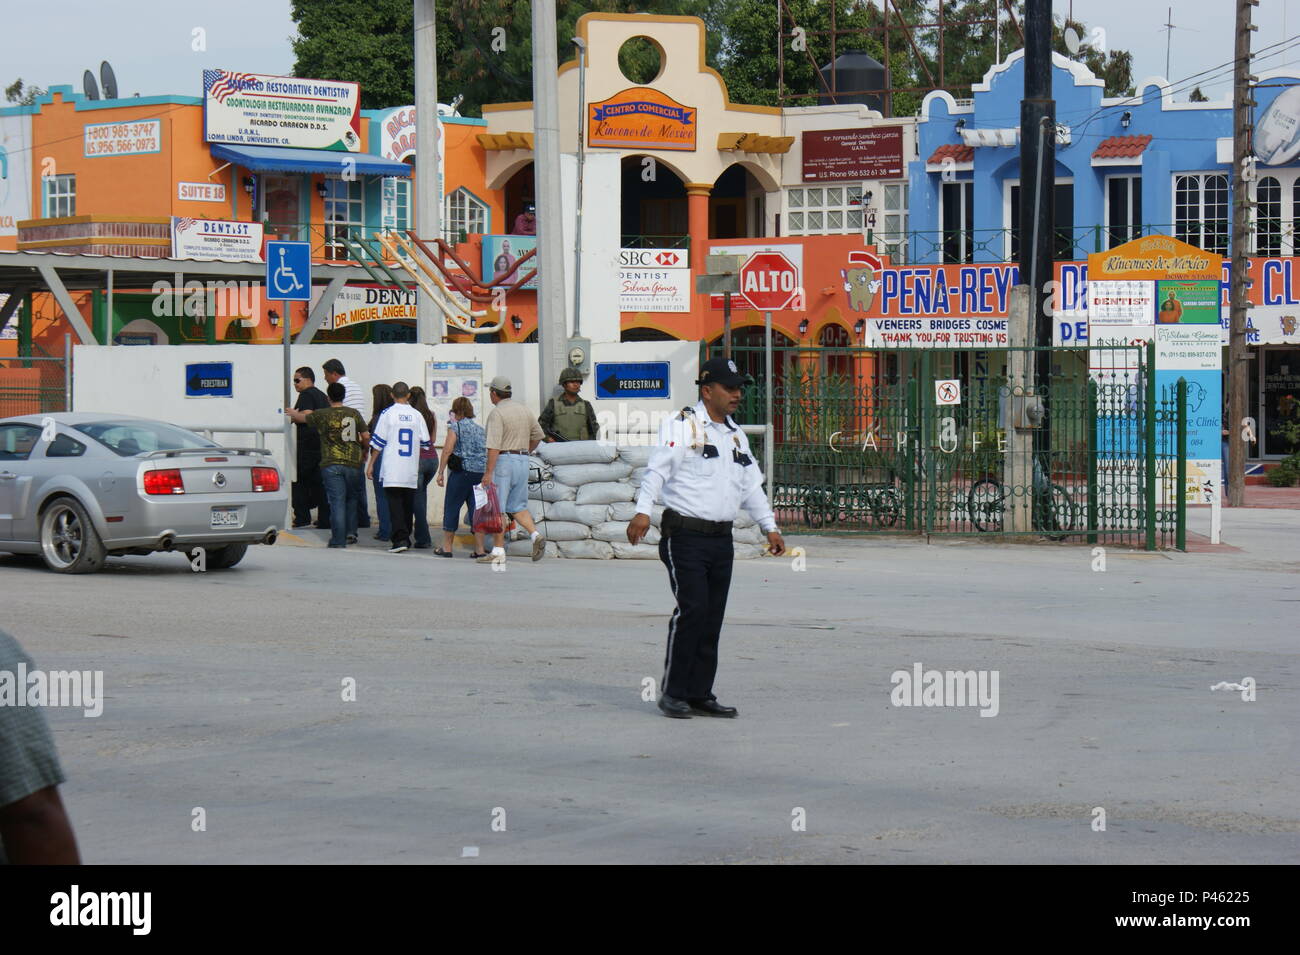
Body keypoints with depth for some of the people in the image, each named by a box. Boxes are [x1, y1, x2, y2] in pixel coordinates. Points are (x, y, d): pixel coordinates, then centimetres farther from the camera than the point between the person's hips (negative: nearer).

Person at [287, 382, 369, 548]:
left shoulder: (323, 415, -2)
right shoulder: (354, 414, 5)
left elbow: (302, 418, 13)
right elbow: (366, 436, 5)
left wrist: (293, 413, 37)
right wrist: (364, 451, 26)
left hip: (331, 464, -2)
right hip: (353, 463, 2)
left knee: (337, 501, -3)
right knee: (352, 498, 20)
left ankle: (338, 540, -5)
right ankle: (350, 532, 16)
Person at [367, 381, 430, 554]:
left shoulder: (388, 413, -3)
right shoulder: (417, 415, 5)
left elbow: (378, 442, -3)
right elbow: (426, 443, 9)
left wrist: (371, 465, 5)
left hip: (392, 469, -3)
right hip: (411, 470, 3)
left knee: (394, 503, -5)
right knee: (408, 503, 13)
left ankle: (400, 538, -17)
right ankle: (405, 538, 21)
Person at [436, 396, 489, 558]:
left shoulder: (455, 426, -2)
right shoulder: (480, 428, 15)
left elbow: (447, 450, -10)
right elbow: (488, 452, 12)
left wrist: (441, 472, -6)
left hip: (462, 471, -5)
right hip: (482, 472, 5)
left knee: (451, 508, 5)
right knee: (476, 508, 6)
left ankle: (447, 547, 9)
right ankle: (479, 549, 2)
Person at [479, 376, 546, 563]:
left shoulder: (497, 413, -13)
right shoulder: (523, 410, 11)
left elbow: (494, 446, -20)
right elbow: (537, 434, 20)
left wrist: (488, 472, -22)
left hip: (502, 460, -7)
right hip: (523, 460, 7)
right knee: (517, 506, 13)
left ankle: (498, 551, -3)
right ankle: (535, 536, -8)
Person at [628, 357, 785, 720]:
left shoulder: (735, 435, 19)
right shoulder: (682, 426, -5)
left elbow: (752, 484, 28)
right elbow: (657, 469, -16)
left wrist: (770, 527, 27)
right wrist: (643, 511, -28)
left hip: (722, 539, 7)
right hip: (685, 536, -7)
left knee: (712, 618, 5)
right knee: (692, 609, -14)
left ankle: (700, 693, 11)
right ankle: (673, 693, -5)